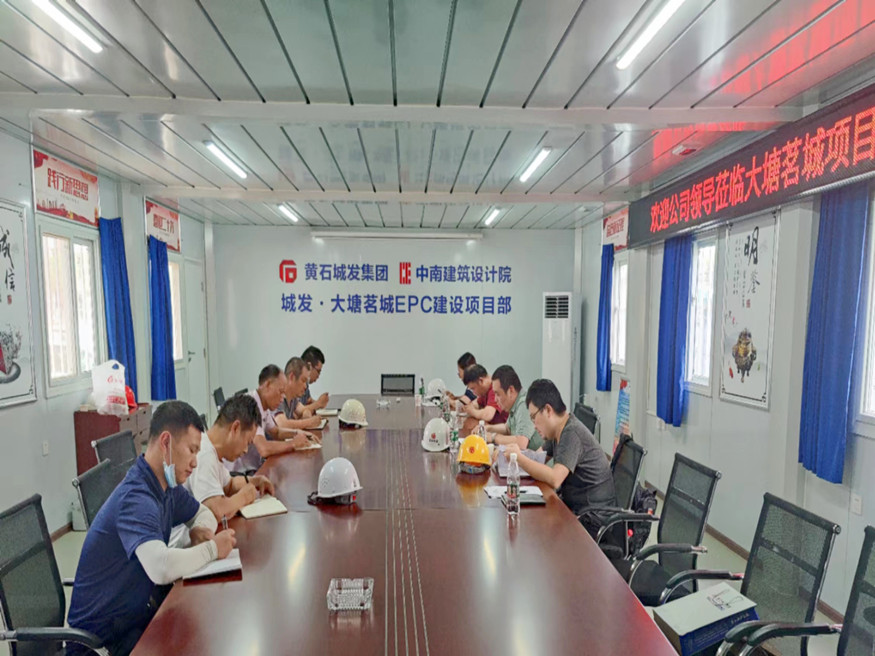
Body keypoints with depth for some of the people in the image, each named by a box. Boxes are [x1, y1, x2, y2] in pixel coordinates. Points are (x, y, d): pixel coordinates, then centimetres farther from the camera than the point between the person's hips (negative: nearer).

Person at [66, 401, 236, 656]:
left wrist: (200, 531, -5)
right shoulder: (135, 497, -27)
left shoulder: (168, 486, 0)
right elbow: (162, 568, -40)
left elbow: (202, 513, 17)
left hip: (143, 604, 8)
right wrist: (212, 549, -24)